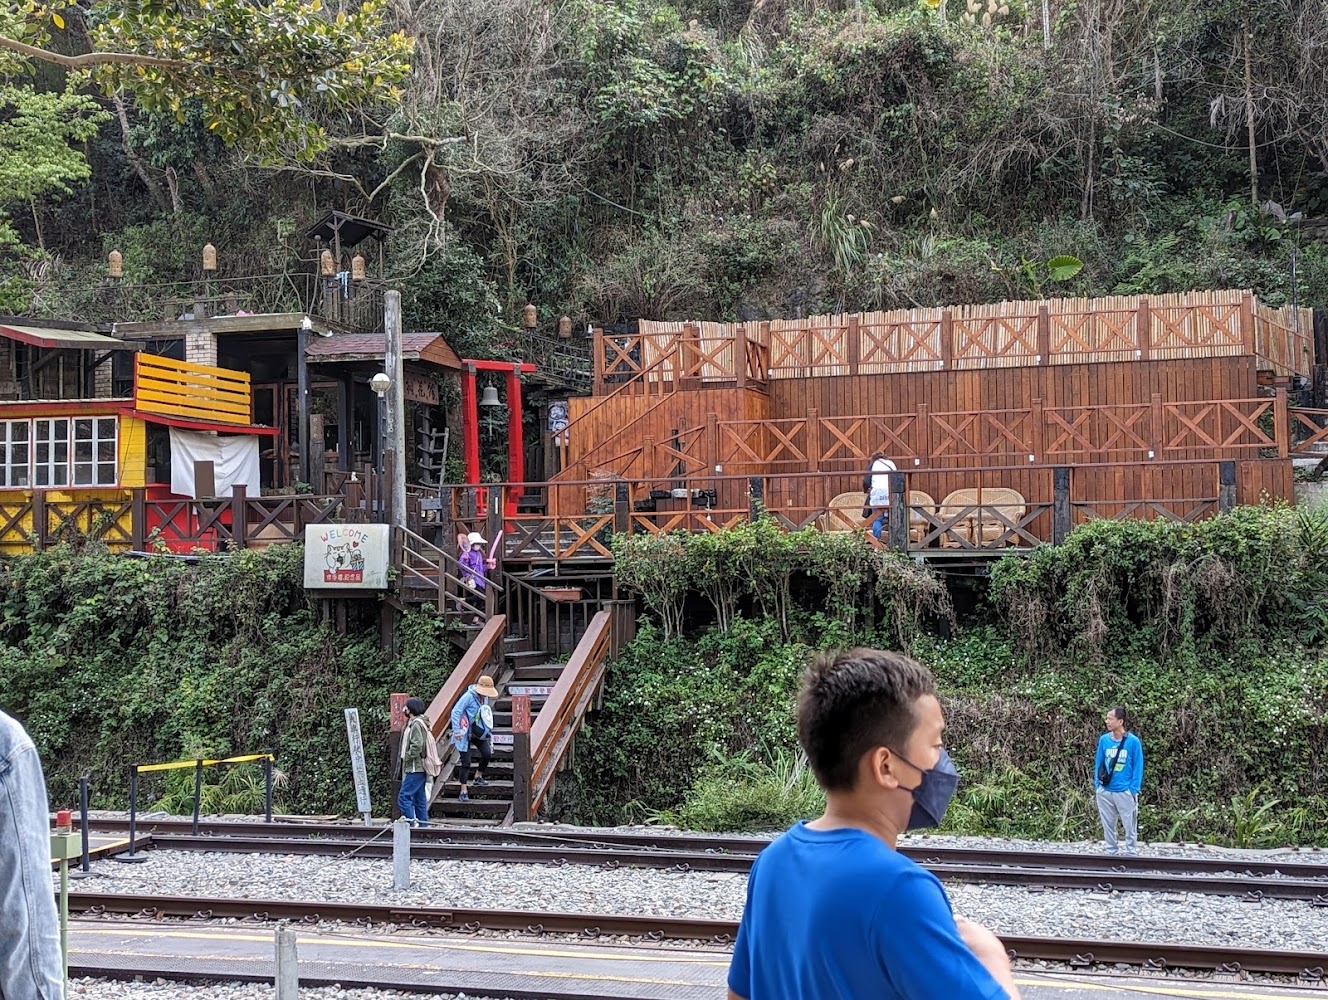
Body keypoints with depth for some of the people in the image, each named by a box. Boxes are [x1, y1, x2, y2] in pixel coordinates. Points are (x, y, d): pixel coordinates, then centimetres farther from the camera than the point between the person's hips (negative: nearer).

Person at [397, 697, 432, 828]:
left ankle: (411, 824, -15)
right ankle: (423, 825, 13)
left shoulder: (416, 724, -14)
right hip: (418, 768, 11)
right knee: (420, 800, 11)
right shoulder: (413, 723, 18)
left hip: (415, 769, -11)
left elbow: (417, 746, -23)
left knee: (403, 797, -13)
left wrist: (406, 757, -11)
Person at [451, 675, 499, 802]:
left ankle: (479, 777, 17)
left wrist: (488, 730, 16)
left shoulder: (485, 697, 4)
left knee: (487, 754, -9)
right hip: (466, 733, -6)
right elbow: (455, 712, -22)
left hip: (479, 732, 6)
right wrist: (457, 731, -25)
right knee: (466, 762, -5)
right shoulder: (469, 696, -19)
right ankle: (464, 791, 3)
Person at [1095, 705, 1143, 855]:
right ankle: (1111, 853, 26)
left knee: (1129, 826, 5)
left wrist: (1134, 789, -10)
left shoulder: (1133, 741, -10)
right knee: (1108, 826, 13)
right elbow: (1098, 763, 7)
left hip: (1125, 792, -3)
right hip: (1104, 792, 4)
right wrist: (1097, 784, 1)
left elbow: (1138, 767, -6)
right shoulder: (1103, 740, 0)